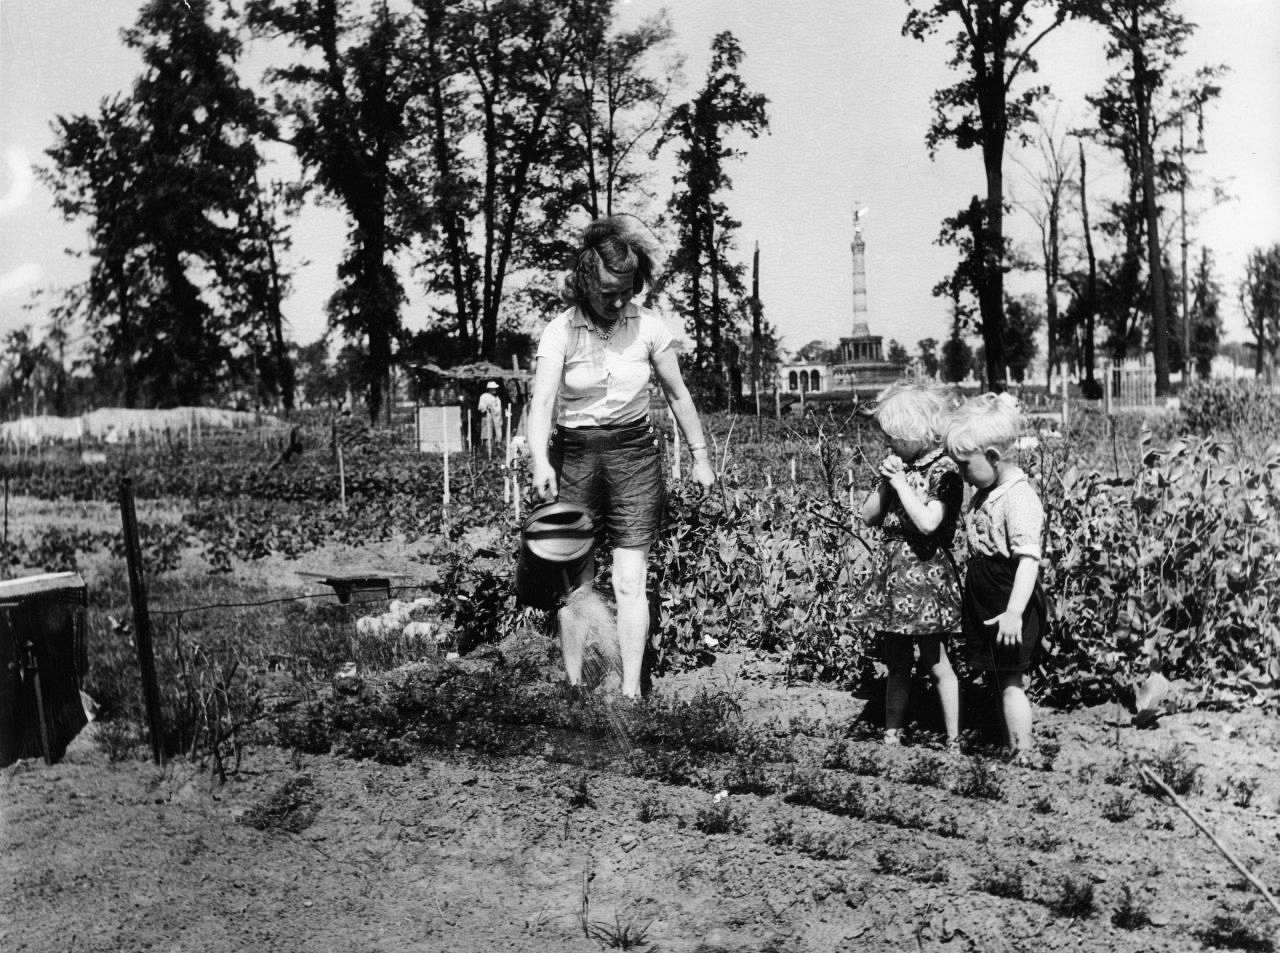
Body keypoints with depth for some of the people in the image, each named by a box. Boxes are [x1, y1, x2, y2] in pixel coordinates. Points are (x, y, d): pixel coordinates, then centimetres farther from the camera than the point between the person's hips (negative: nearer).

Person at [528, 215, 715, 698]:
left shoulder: (649, 326, -2)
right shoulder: (560, 331, -8)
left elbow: (677, 394, 8)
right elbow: (542, 400, -18)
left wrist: (700, 457, 11)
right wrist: (540, 462, -34)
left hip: (634, 456, 0)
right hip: (574, 456, 0)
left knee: (629, 583, -5)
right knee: (575, 583, 2)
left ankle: (630, 693, -3)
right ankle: (574, 688, 11)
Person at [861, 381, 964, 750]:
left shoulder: (943, 470, -13)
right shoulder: (900, 465, 8)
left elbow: (928, 523, -26)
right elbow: (869, 517, 10)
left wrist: (901, 482, -18)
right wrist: (885, 482, -5)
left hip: (927, 577, -7)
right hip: (894, 575, 7)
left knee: (935, 662, 3)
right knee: (896, 664, 13)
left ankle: (953, 742, 16)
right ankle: (891, 736, 22)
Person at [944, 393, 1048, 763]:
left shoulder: (1019, 497, -21)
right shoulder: (986, 493, 7)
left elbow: (1029, 559, -28)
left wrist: (1014, 612, -35)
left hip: (1009, 609, -9)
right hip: (984, 606, 9)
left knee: (1010, 683, -1)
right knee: (1002, 680, 15)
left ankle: (1022, 757, 9)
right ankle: (1012, 747, 25)